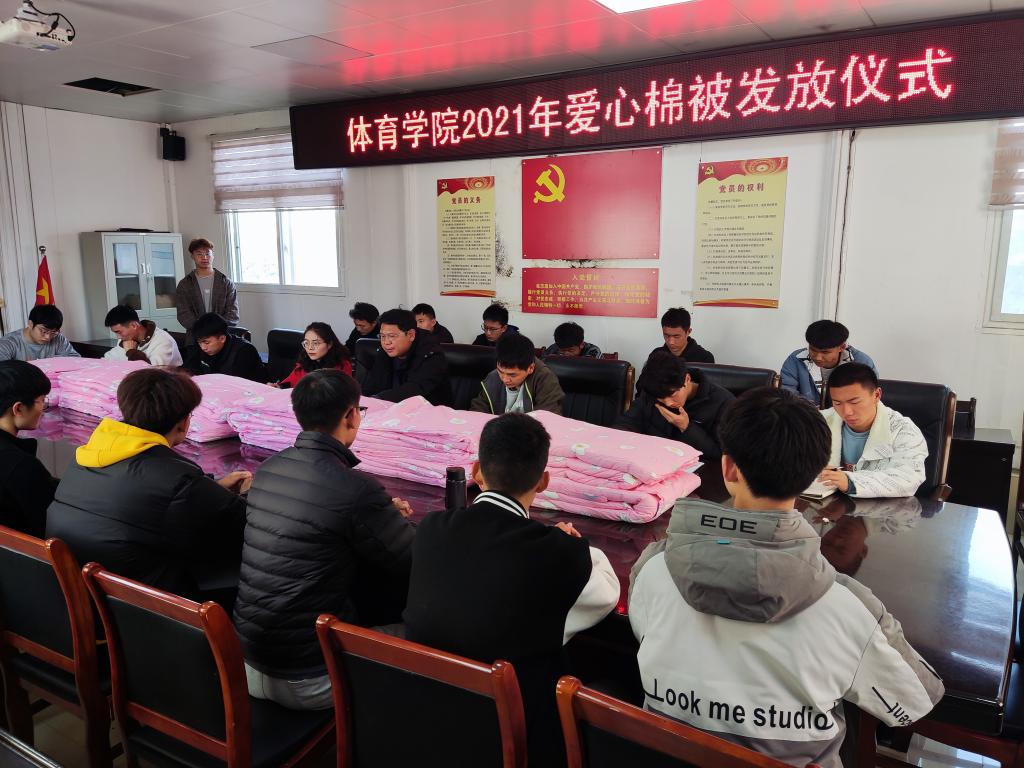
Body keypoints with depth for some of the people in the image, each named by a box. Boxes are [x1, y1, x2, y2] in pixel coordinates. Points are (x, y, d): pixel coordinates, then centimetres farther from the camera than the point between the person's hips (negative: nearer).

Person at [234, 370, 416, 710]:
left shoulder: (267, 469, 0)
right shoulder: (356, 490, -21)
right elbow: (416, 567, -8)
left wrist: (384, 513, 19)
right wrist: (393, 521, 12)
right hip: (309, 680, -7)